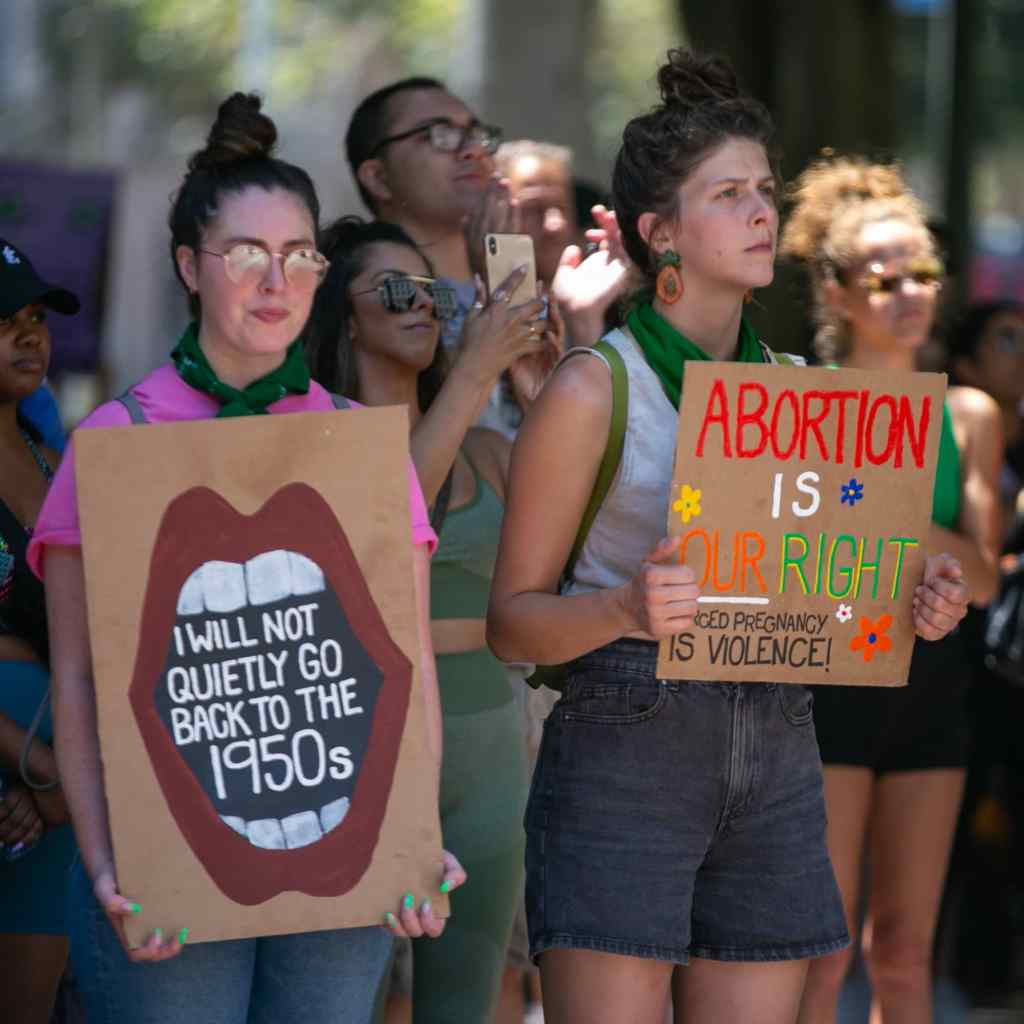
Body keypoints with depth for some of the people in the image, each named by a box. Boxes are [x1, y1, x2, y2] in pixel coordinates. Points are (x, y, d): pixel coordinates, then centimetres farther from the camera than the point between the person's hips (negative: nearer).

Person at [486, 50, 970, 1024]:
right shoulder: (595, 387, -3)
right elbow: (513, 619, -3)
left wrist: (912, 605, 0)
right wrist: (624, 610, -23)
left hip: (776, 755, 5)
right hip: (625, 745, -5)